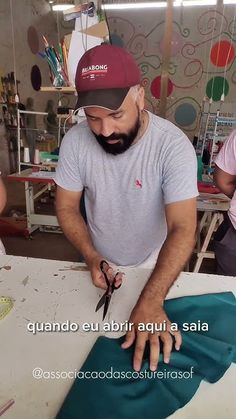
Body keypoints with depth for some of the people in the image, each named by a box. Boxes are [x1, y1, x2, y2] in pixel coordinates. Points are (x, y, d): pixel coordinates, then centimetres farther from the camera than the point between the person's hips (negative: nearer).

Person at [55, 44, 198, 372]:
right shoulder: (75, 141, -19)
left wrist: (151, 301, -42)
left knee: (153, 338, 26)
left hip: (154, 267, -2)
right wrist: (91, 256, -23)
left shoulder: (174, 146, -28)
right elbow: (66, 207, -10)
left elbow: (182, 229, -33)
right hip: (99, 263, 3)